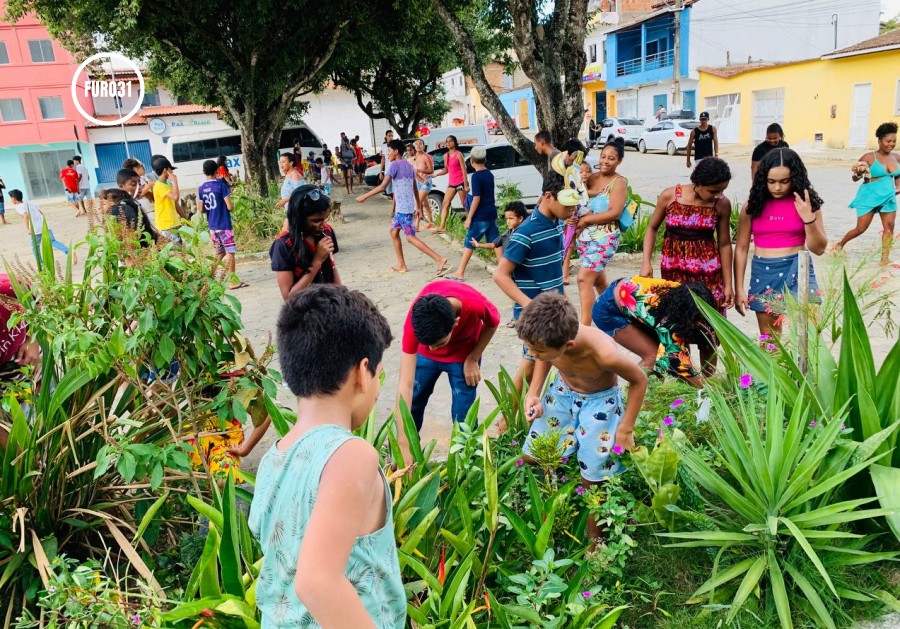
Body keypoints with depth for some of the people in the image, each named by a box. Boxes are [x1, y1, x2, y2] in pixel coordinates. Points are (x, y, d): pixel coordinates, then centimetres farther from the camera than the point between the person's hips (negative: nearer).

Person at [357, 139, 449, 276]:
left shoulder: (394, 165, -13)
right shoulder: (409, 166, 13)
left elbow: (383, 186, -20)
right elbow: (415, 188, 17)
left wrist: (364, 196, -13)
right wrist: (418, 206, 24)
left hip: (403, 208, -9)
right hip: (402, 208, 9)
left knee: (411, 237, -6)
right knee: (393, 232, 17)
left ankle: (439, 259, -11)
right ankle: (401, 265, 18)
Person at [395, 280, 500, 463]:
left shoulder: (476, 305, -42)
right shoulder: (416, 319, -40)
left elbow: (492, 323, -13)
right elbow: (406, 385, -40)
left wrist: (472, 360, -12)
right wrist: (403, 447, -42)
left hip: (464, 354, -1)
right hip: (424, 354, 1)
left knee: (463, 415, -4)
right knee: (412, 404, 8)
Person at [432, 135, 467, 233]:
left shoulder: (458, 154, -8)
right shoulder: (446, 156, 10)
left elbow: (464, 170, -11)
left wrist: (466, 185, -17)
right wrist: (435, 174, 4)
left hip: (460, 182, -6)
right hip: (451, 183, 6)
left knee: (465, 204, -1)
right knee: (445, 204, -2)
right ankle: (442, 226, -3)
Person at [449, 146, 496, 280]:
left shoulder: (476, 176, -14)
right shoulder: (489, 174, 10)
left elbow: (476, 199, -19)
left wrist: (469, 218, -16)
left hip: (480, 216, -7)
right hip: (491, 214, 7)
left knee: (469, 243, -1)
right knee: (495, 241, 10)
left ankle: (460, 273, 1)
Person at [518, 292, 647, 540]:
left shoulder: (603, 353, -40)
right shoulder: (548, 339, -27)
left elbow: (639, 380, -19)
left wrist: (625, 429, -13)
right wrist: (533, 393, -12)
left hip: (600, 402, -4)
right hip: (562, 392, 4)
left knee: (592, 477, 0)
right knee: (531, 457, 6)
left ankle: (594, 537, 27)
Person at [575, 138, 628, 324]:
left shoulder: (619, 182, -6)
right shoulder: (592, 178, 10)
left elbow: (614, 213, -17)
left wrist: (585, 219, -17)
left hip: (604, 237, -7)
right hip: (585, 236, 7)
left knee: (584, 279, -16)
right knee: (597, 279, 18)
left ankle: (584, 326, -15)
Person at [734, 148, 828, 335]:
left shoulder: (805, 203, 0)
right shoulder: (753, 204, 0)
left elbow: (819, 248, 1)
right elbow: (741, 248, 4)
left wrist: (809, 218, -14)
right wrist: (739, 289, 1)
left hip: (797, 271, -1)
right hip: (763, 274, 1)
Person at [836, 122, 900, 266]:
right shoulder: (869, 157, -10)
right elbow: (855, 178, -6)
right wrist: (859, 173, -27)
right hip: (869, 197, -5)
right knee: (861, 228, -2)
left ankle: (885, 258, 2)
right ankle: (840, 244, 22)